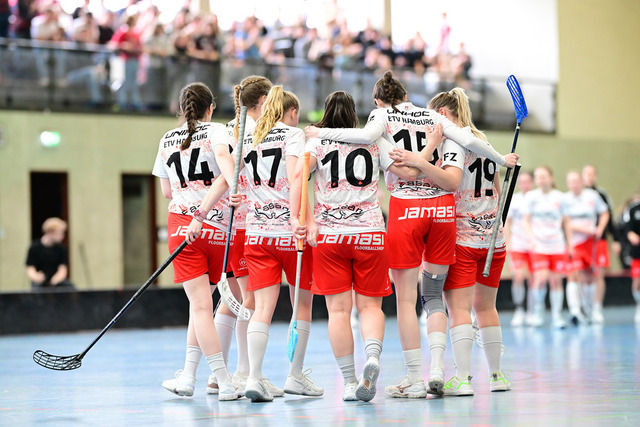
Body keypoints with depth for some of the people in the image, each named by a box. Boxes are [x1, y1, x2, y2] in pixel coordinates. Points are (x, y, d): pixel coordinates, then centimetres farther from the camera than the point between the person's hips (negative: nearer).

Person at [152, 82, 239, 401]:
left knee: (200, 305, -4)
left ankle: (225, 383, -12)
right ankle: (188, 377, 15)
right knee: (201, 303, 13)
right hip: (218, 226, -1)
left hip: (183, 226, 1)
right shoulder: (214, 130, 4)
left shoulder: (167, 140, 14)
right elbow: (222, 155, -19)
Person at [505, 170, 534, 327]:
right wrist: (507, 243, 1)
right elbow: (507, 223, 8)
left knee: (533, 280, -1)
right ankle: (519, 311, 1)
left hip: (534, 246, 1)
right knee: (518, 277, -14)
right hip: (517, 245, -1)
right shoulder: (514, 200, 2)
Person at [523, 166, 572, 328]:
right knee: (541, 278, -14)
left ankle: (556, 316, 9)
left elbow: (565, 222, 12)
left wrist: (569, 243, 8)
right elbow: (526, 220, 3)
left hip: (557, 246, 2)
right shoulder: (531, 197, 4)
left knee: (556, 280, 0)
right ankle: (537, 311, 5)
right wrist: (531, 240, -11)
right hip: (539, 246, -1)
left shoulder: (559, 197, 7)